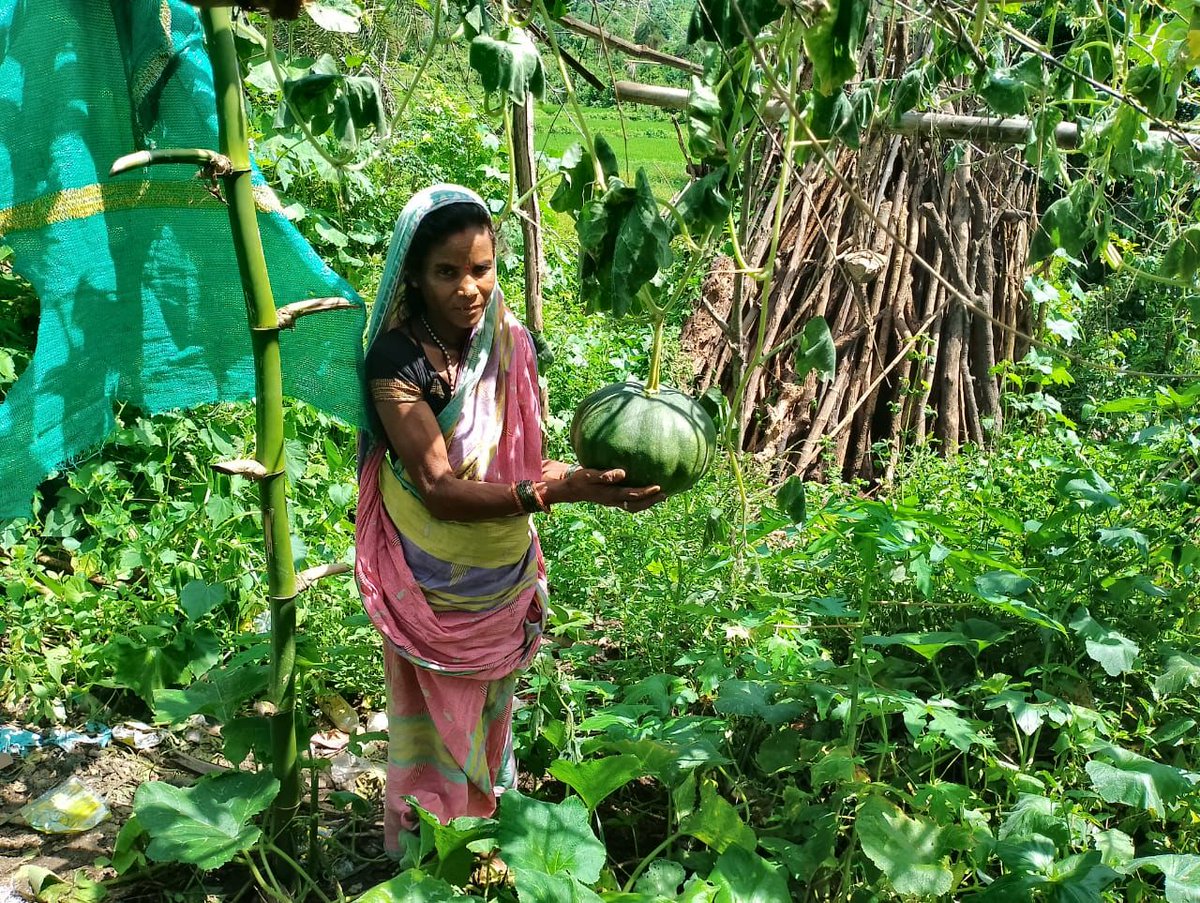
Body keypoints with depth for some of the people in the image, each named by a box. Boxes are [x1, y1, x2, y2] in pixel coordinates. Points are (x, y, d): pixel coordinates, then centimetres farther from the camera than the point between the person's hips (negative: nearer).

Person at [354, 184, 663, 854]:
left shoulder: (510, 342, -7)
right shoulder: (397, 360, -23)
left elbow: (524, 461, -1)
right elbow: (439, 490, -30)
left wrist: (588, 475, -20)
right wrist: (558, 491, -40)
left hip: (504, 579, 5)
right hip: (431, 585, -5)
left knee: (491, 704, 24)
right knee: (434, 719, 11)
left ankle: (486, 811, 48)